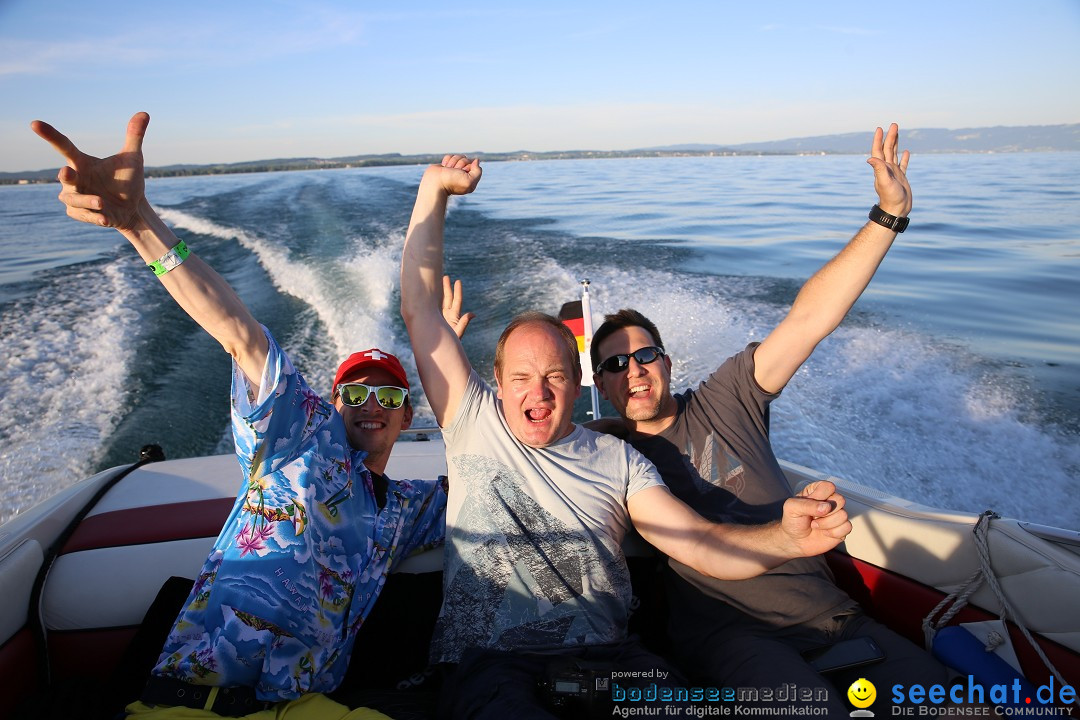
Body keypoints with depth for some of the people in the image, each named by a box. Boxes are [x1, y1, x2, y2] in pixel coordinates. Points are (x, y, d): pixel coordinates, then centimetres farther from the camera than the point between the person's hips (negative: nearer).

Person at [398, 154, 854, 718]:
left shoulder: (617, 459, 11)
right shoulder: (475, 424, 8)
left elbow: (701, 544, 0)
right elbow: (419, 307, 6)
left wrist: (785, 538, -21)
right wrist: (435, 189, 7)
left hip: (603, 657, 2)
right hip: (490, 661, -1)